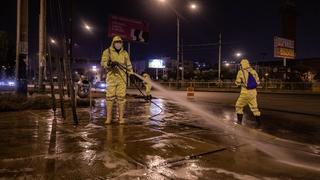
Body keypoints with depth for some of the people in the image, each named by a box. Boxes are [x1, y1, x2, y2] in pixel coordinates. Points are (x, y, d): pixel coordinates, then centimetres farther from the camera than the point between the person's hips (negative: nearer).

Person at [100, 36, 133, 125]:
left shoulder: (125, 53, 15)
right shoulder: (107, 52, 6)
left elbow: (128, 65, 17)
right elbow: (103, 63, -2)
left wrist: (131, 74, 7)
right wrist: (109, 64, -22)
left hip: (122, 77, 2)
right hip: (111, 77, -2)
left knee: (121, 97, 0)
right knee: (110, 96, -3)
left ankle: (121, 117, 6)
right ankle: (109, 117, 5)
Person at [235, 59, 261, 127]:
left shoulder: (241, 72, -6)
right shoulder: (254, 71, 5)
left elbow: (237, 82, -1)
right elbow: (258, 82, 12)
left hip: (245, 92, -4)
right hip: (253, 92, 4)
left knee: (239, 105, 14)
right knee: (254, 107, 13)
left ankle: (239, 120, 16)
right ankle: (258, 122, 10)